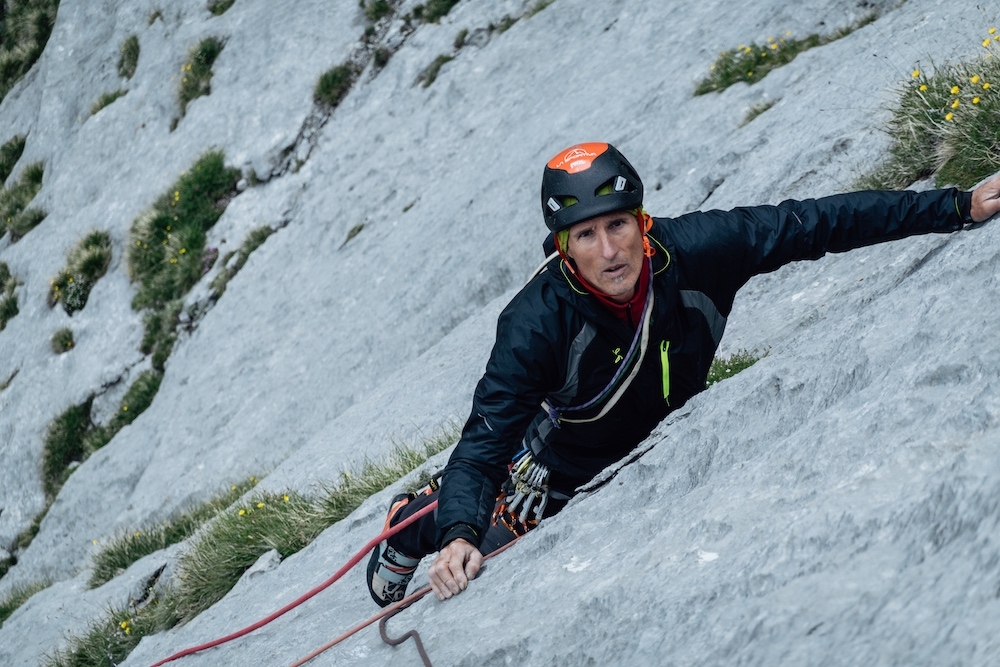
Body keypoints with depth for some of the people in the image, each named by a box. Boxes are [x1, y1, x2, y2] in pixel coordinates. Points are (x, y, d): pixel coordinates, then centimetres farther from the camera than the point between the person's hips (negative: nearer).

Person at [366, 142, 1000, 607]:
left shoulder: (694, 251, -34)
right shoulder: (537, 323, -39)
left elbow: (816, 223, -26)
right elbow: (485, 442, -37)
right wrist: (458, 536, -55)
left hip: (663, 440, 4)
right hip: (559, 468, -3)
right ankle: (417, 520, 43)